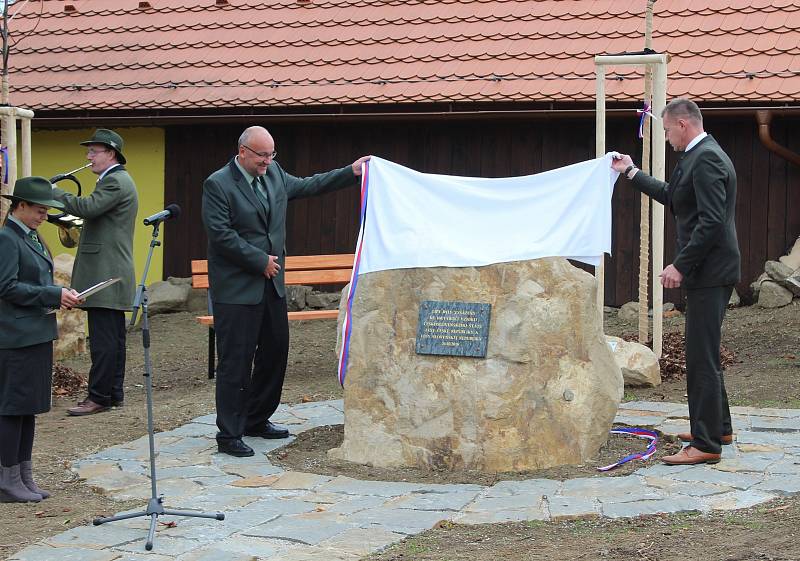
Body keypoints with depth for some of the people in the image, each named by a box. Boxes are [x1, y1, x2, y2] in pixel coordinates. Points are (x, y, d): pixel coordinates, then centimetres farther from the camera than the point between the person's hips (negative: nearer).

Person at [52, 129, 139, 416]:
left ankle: (99, 397, -7)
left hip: (105, 274, -11)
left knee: (103, 339, -8)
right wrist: (73, 225, 12)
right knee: (112, 337, 13)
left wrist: (53, 191, -15)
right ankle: (113, 393, 18)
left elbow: (87, 207, -25)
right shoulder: (118, 179, 21)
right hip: (112, 273, 11)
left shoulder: (115, 181, -13)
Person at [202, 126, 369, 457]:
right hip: (237, 289, -8)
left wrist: (350, 172, 16)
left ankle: (257, 419, 30)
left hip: (271, 283, 8)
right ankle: (229, 435, 3)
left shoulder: (274, 174, 9)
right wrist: (260, 260, -15)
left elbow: (307, 186, 22)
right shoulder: (217, 185, -12)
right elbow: (221, 235, -18)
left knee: (275, 352, 15)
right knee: (236, 361, -5)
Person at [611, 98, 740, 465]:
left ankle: (706, 444, -4)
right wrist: (631, 173, 32)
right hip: (707, 273, 11)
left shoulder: (705, 159, -17)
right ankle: (717, 427, 31)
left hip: (709, 273, -11)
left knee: (702, 358, -8)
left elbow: (712, 222, -24)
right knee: (704, 354, 19)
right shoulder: (701, 156, 15)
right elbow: (672, 197, 29)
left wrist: (680, 265, -21)